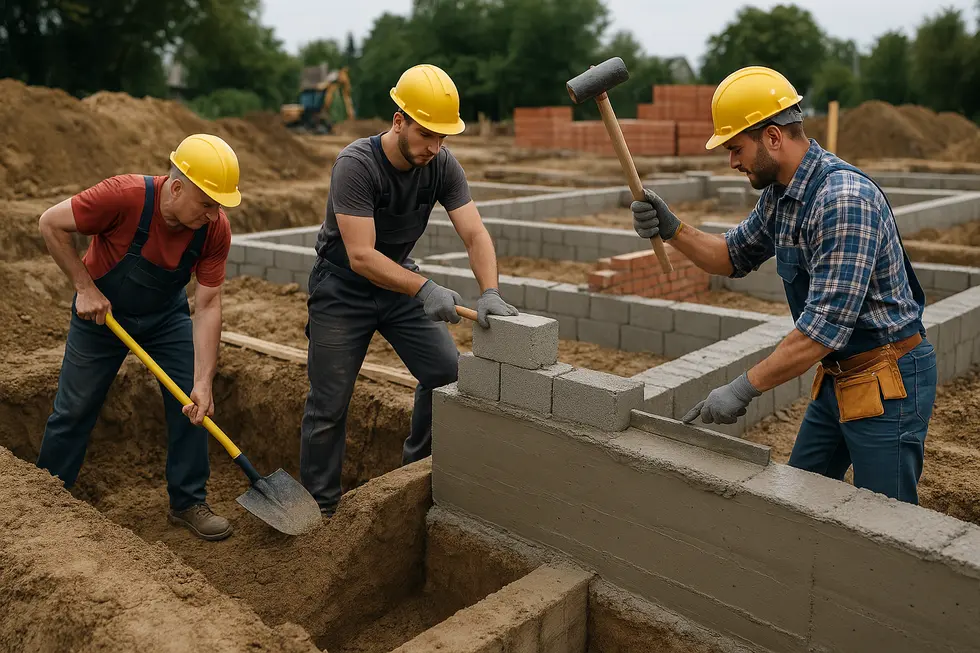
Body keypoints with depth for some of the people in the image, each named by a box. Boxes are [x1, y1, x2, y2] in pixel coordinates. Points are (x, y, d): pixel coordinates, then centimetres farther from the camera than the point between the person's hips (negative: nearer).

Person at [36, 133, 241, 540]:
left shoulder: (216, 230, -24)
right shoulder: (125, 196, -34)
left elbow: (208, 306, -22)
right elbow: (51, 224, -20)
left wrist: (203, 382, -27)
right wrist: (85, 287, -20)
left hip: (167, 315, 3)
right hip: (101, 311, -2)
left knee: (192, 404, -5)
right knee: (74, 408, 7)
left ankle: (187, 503, 11)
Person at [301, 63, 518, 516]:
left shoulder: (442, 165, -12)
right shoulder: (356, 165, -27)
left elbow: (474, 233, -16)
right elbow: (361, 257, -33)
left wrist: (489, 293, -33)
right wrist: (424, 289, -43)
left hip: (398, 282, 5)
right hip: (342, 288, -5)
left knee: (448, 373, -5)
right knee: (328, 405, 0)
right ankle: (319, 508, 18)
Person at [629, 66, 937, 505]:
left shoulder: (844, 200, -27)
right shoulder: (780, 194, 3)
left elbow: (824, 327, -30)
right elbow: (735, 257, 16)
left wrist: (744, 389, -25)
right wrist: (672, 230, -2)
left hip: (886, 378, -9)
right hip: (838, 374, 9)